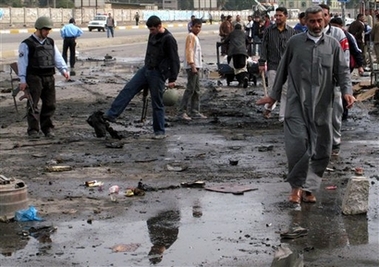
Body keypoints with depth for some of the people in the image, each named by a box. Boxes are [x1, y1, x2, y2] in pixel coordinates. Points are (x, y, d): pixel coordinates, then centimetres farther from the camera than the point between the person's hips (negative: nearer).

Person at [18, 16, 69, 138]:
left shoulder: (50, 43, 14)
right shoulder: (27, 44, -3)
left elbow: (57, 57, 10)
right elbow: (22, 62, -6)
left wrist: (64, 70, -8)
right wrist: (23, 80, -11)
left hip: (49, 78, 6)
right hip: (34, 78, -6)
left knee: (50, 104, 8)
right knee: (33, 105, -5)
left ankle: (47, 128, 18)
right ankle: (33, 130, -1)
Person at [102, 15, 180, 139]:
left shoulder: (168, 39, -16)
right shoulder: (153, 35, 8)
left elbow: (174, 61, -17)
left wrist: (172, 79, -19)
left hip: (158, 74, -8)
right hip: (146, 69, 8)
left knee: (157, 104, -1)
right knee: (128, 90, -2)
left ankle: (160, 131, 10)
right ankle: (111, 114, -4)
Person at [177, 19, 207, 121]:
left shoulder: (195, 37, 19)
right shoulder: (191, 36, -10)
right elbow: (189, 51, -18)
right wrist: (192, 65, -24)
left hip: (196, 66, 10)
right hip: (192, 66, -10)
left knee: (196, 90, 10)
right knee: (190, 89, -11)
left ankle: (195, 112, 14)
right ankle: (181, 112, -11)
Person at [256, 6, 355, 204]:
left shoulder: (333, 45, 8)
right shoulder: (294, 42, 5)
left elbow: (342, 71, 6)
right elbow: (283, 69, 13)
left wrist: (347, 91, -12)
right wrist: (274, 95, 16)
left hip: (322, 105, 2)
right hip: (297, 103, -2)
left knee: (321, 148, 5)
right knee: (297, 143, -13)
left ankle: (308, 188, 18)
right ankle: (296, 186, 4)